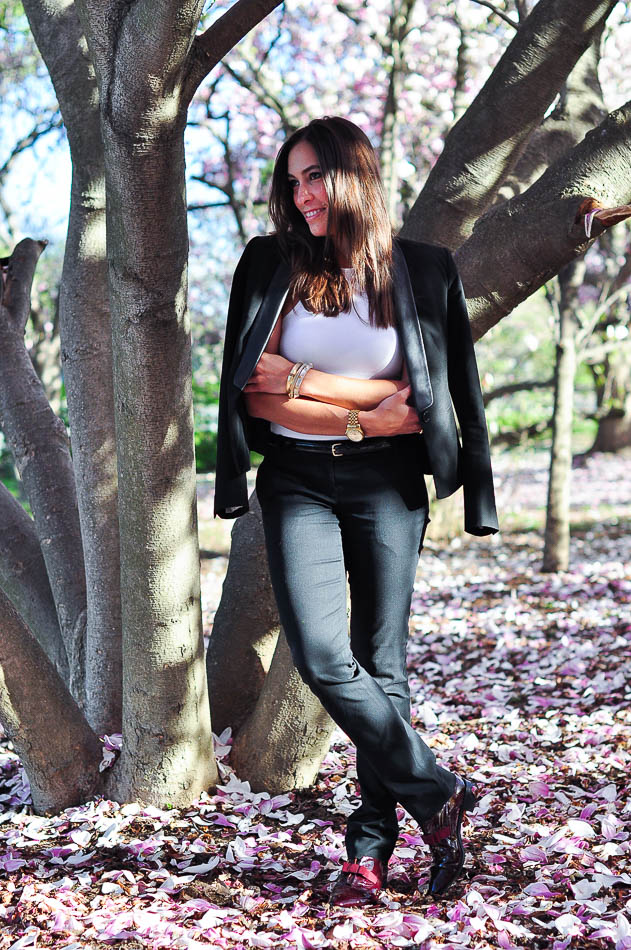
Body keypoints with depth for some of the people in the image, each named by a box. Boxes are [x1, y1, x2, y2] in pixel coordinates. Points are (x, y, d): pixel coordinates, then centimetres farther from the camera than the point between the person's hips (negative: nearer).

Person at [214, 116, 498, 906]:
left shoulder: (424, 272, 2)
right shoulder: (271, 267, 3)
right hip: (298, 485, 1)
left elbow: (418, 397, -3)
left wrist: (301, 380, -7)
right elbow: (254, 395, -3)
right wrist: (362, 418, -11)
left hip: (387, 487, 0)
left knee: (381, 663, 1)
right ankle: (437, 794, 7)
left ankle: (371, 848, 13)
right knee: (321, 657, -12)